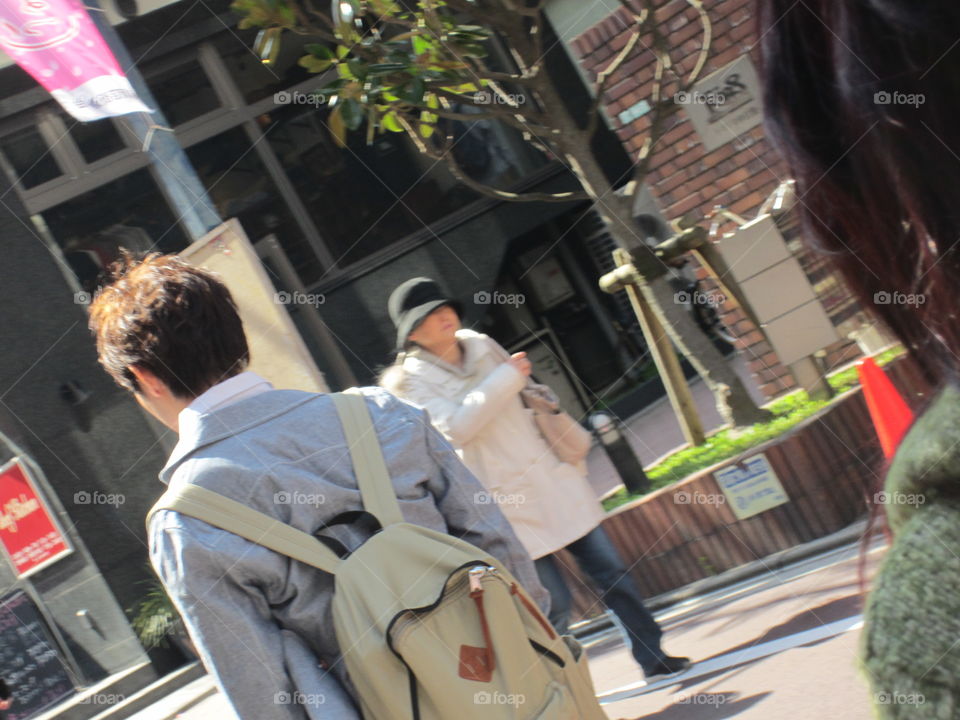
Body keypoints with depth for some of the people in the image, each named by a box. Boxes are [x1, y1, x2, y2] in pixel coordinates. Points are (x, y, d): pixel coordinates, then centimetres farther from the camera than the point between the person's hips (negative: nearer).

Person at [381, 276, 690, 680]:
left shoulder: (481, 346, 9)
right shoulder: (412, 381, -7)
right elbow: (455, 427, -23)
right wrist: (506, 378, -21)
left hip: (551, 477, 6)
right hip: (510, 502, -5)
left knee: (611, 571, 7)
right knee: (555, 605, -7)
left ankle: (654, 658, 20)